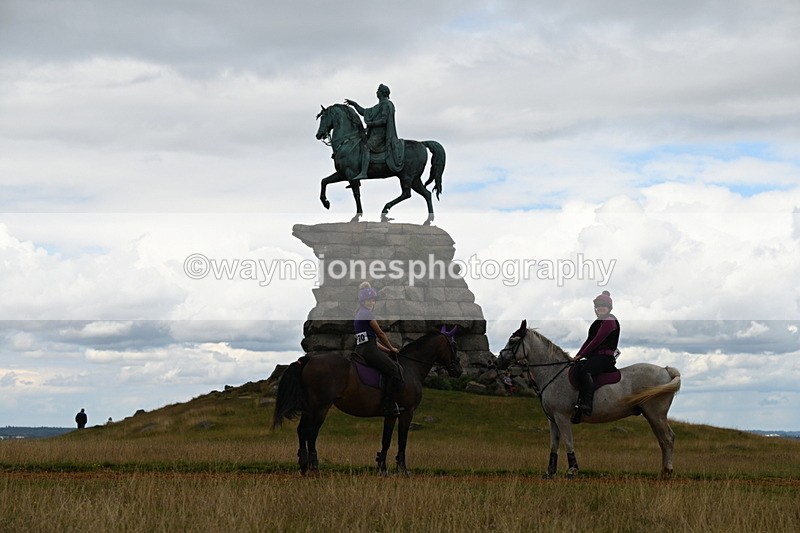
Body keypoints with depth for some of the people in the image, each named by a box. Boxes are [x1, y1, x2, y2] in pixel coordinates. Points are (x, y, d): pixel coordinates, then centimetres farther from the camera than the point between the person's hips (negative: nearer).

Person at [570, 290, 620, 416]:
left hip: (605, 357, -10)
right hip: (594, 357, 10)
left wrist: (581, 355, -13)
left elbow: (597, 340, -14)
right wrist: (577, 355, 10)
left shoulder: (610, 321, -7)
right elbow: (589, 340, 22)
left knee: (585, 370, -34)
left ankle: (587, 404, -44)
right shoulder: (598, 322, 24)